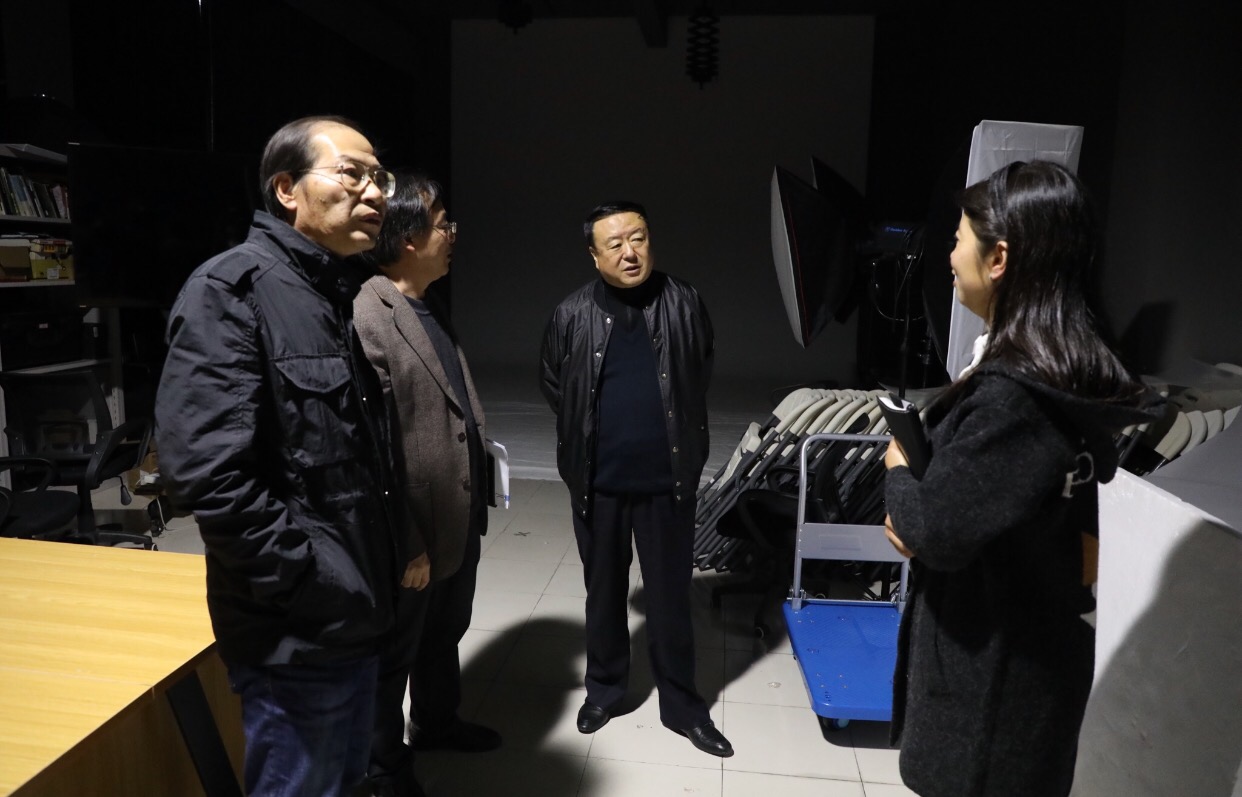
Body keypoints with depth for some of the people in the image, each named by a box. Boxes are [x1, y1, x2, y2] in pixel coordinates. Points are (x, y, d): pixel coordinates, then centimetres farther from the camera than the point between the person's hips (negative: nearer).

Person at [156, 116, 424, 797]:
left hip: (359, 612, 8)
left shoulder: (346, 293, 10)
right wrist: (316, 582, -21)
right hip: (296, 629, -8)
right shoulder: (230, 290, -16)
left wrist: (401, 545, 8)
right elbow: (206, 471, -26)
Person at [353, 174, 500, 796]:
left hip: (459, 513, 9)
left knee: (445, 633, 26)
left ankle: (436, 721, 49)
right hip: (415, 523, -9)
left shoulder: (431, 308, 9)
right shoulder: (367, 318, -22)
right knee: (396, 649, 14)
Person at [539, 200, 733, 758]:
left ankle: (681, 704, 28)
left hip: (668, 478, 0)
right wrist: (586, 431, 9)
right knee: (604, 591, 16)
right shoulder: (572, 315, -6)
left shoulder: (683, 304, -5)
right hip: (597, 481, 1)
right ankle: (604, 688, 37)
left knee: (671, 595, 11)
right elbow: (552, 384, 10)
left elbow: (702, 374, 11)